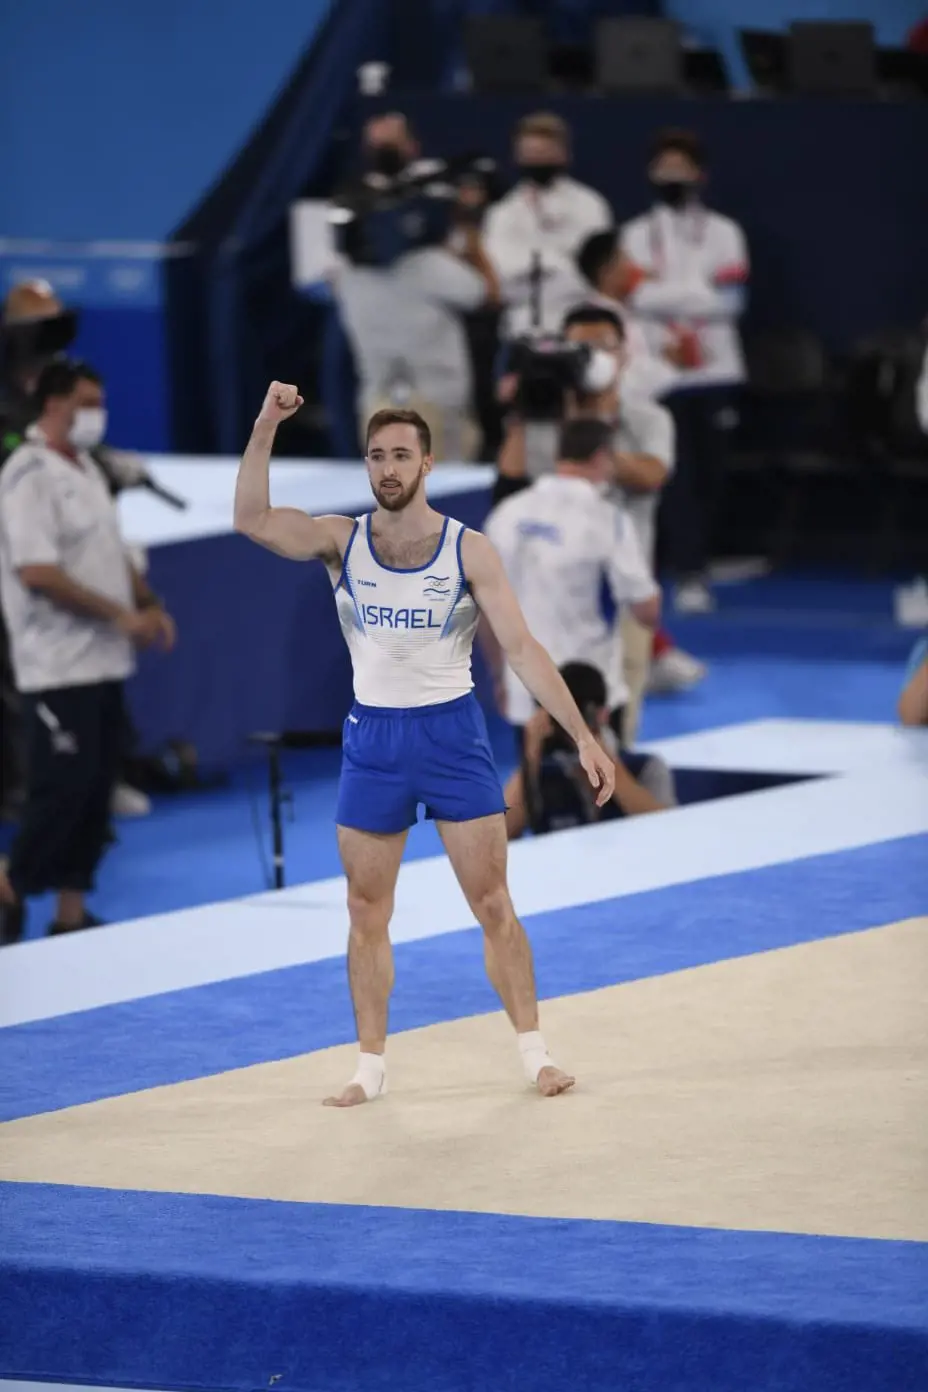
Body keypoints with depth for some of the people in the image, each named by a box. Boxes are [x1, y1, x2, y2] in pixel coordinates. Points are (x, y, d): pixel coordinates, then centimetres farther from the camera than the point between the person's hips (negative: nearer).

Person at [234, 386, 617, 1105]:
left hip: (453, 731, -2)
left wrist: (583, 736, -12)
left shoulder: (468, 549, -5)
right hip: (373, 739, 2)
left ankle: (535, 1052, 11)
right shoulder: (342, 540, -1)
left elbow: (522, 647, -6)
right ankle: (372, 1066, 14)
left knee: (492, 903, 1)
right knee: (368, 913, 5)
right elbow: (252, 519, -16)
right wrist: (266, 425, -27)